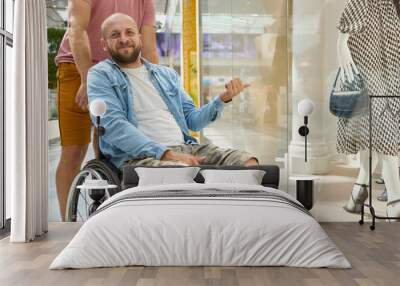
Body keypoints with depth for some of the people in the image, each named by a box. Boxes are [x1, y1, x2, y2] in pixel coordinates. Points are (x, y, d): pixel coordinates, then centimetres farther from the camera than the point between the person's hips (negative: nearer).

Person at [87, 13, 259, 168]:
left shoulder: (166, 74, 23)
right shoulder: (101, 75, 6)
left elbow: (192, 120, 22)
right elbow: (112, 124, -10)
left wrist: (223, 99, 3)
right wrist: (167, 153, -19)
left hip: (186, 148, 6)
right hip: (138, 156, -5)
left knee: (248, 163, -17)